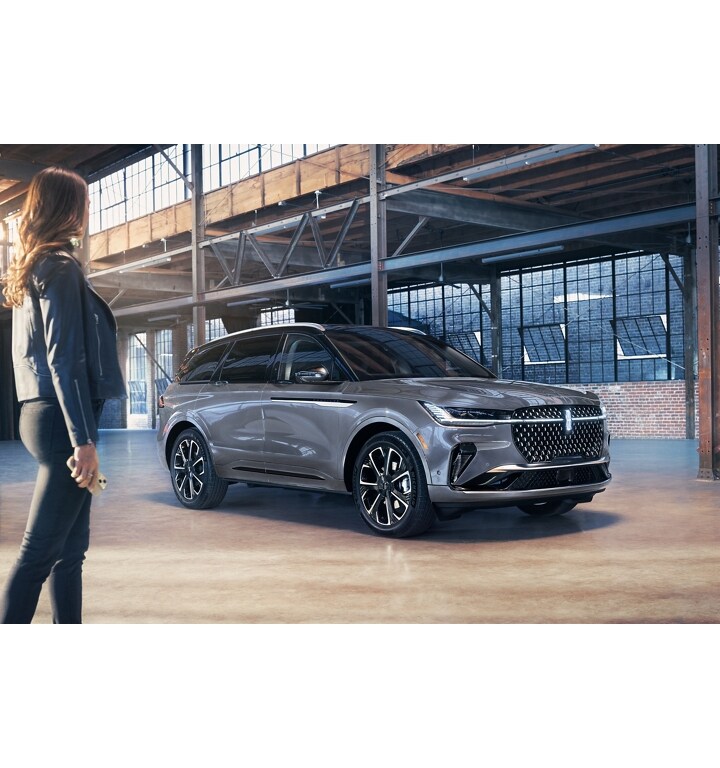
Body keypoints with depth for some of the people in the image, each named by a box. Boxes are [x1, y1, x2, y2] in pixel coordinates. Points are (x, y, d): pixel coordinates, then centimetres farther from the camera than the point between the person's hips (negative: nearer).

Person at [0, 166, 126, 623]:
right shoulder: (61, 268, -10)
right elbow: (66, 360, -17)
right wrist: (83, 438, -20)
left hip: (44, 414, 9)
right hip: (62, 418, -9)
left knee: (71, 547, 12)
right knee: (39, 550, -6)